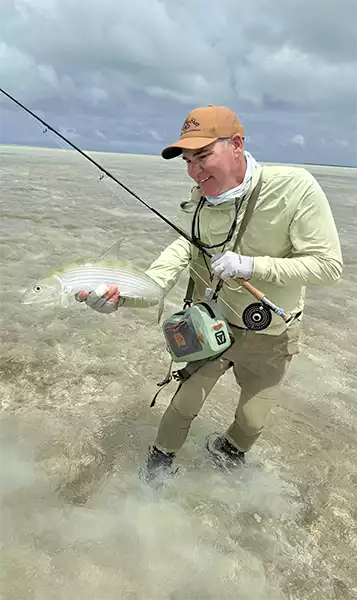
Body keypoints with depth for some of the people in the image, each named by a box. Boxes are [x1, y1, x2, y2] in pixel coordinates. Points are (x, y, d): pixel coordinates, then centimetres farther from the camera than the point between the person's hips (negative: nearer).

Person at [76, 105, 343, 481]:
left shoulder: (294, 186, -25)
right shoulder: (197, 202, -12)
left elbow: (328, 265, -24)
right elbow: (181, 250, -21)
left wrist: (249, 265, -32)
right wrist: (125, 295, -37)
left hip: (269, 338, -1)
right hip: (211, 326, 2)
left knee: (252, 420, 17)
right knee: (185, 403, 12)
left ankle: (231, 448, 54)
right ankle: (162, 455, 45)